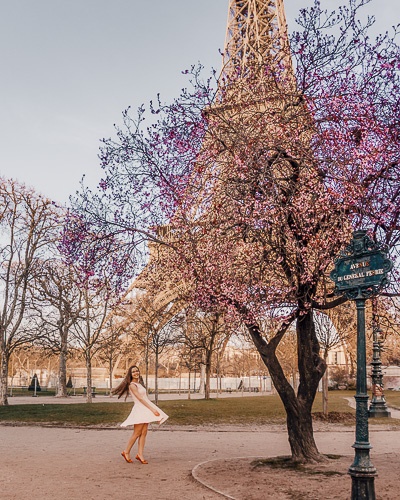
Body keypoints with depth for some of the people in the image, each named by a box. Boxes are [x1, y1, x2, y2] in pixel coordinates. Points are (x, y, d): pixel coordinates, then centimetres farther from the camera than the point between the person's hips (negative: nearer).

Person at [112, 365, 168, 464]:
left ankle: (140, 454, 6)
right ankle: (126, 452, 11)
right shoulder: (132, 385, -11)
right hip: (139, 410, -8)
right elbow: (140, 399, -17)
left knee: (143, 433, 4)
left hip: (145, 410, 8)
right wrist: (152, 409, -19)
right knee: (137, 434, -3)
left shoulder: (139, 383, 16)